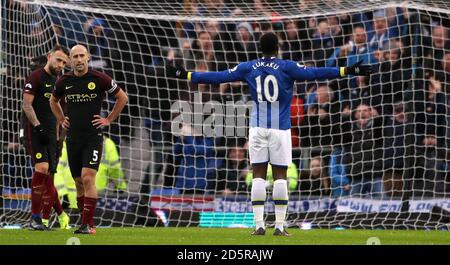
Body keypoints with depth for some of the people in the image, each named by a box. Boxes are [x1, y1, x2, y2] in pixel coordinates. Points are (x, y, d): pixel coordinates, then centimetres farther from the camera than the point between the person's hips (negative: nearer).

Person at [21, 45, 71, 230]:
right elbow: (26, 105, -11)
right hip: (33, 130, -8)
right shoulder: (36, 77, -5)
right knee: (42, 167, -20)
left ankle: (45, 219, 8)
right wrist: (38, 126, -20)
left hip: (50, 133, 8)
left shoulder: (57, 82, 19)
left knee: (48, 175, 4)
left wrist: (58, 137, 19)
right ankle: (35, 218, -16)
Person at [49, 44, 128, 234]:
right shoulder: (64, 81, 4)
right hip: (73, 138, 4)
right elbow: (53, 101, 26)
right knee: (79, 182, 8)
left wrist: (109, 120, 2)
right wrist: (61, 120, 14)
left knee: (88, 178, -16)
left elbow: (122, 97, 5)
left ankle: (88, 225, -15)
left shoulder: (99, 79, -6)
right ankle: (86, 221, 17)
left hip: (93, 137, -4)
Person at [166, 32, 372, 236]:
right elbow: (313, 73, -11)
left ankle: (259, 225, -2)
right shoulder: (287, 67, -4)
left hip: (257, 127, 2)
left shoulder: (248, 68, 3)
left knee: (258, 176, 3)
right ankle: (279, 226, -1)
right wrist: (347, 71, -11)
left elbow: (220, 77, 4)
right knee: (280, 176, 1)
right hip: (280, 128, -2)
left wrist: (187, 76, 12)